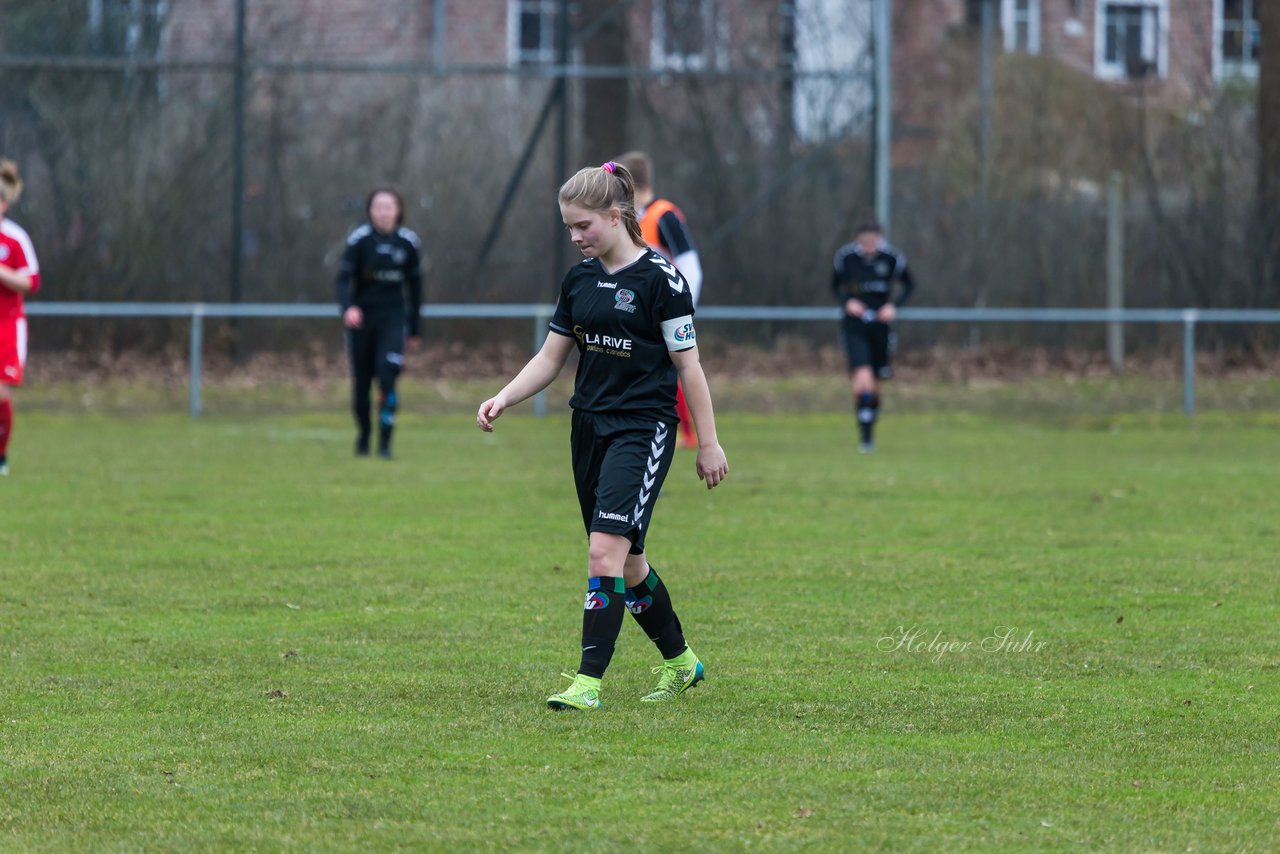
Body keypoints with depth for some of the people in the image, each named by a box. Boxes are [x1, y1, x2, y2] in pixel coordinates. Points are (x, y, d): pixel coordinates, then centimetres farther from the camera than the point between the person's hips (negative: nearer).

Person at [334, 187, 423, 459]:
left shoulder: (409, 243, 0)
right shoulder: (359, 240, -8)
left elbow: (415, 286, 10)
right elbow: (343, 278, -12)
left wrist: (414, 329, 13)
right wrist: (348, 307, -33)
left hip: (393, 316, 0)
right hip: (361, 316, 0)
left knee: (387, 376, -17)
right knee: (361, 382, 5)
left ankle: (385, 442, -11)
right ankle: (363, 435, 28)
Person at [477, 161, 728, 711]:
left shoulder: (660, 278, -10)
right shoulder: (579, 280, 9)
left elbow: (688, 364, -8)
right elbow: (551, 357, 14)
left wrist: (708, 443, -7)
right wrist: (503, 398, -2)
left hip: (643, 428, -7)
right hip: (589, 427, 7)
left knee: (607, 549, -18)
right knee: (627, 563, 12)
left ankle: (588, 682, -19)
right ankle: (681, 661, 31)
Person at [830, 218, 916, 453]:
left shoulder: (892, 257, -7)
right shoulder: (846, 257, -8)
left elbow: (909, 284, 7)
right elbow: (835, 285, 7)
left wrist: (894, 306, -9)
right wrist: (847, 302, -12)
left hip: (880, 325, 1)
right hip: (854, 327, -1)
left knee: (874, 385, 9)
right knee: (863, 380, -19)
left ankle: (870, 432, 31)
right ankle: (864, 438, -11)